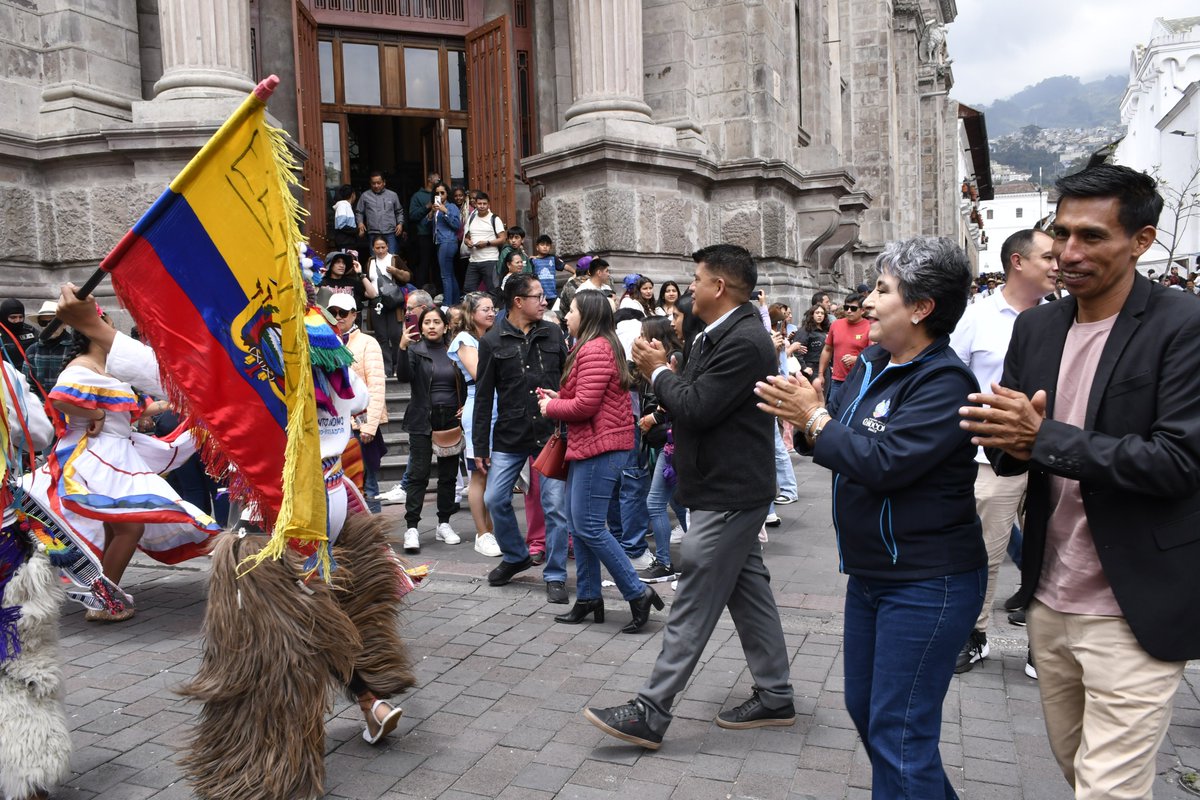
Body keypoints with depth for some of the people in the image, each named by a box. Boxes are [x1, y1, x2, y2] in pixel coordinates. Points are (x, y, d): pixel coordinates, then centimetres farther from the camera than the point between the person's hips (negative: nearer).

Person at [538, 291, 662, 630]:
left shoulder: (594, 350, -15)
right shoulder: (597, 347, 20)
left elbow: (586, 404, -21)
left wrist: (550, 407, -5)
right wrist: (558, 397, 9)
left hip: (599, 447, -11)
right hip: (587, 446, 11)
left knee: (588, 526, -9)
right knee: (580, 525, 13)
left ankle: (638, 593, -1)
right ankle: (588, 598, 21)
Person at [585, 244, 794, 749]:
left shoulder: (744, 342, -21)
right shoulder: (720, 335, 12)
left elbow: (697, 407, -25)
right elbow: (696, 397, 12)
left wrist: (658, 372, -9)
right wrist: (662, 371, -3)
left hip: (728, 495, -10)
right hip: (728, 490, 10)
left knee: (693, 604, -5)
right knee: (748, 591, 16)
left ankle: (650, 713, 3)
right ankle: (774, 697, 29)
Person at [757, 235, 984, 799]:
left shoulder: (945, 382, -19)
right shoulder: (870, 365, 6)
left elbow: (883, 462, -28)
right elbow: (837, 441, 5)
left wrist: (814, 419, -18)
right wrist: (804, 411, -15)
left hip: (926, 583, -9)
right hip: (868, 574, 9)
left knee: (898, 734, 2)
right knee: (865, 709, 23)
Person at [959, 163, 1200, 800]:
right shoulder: (1035, 326, 5)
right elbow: (1005, 448, 6)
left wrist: (1043, 437, -23)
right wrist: (1011, 444, -17)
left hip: (1133, 610, -6)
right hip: (1049, 597, 6)